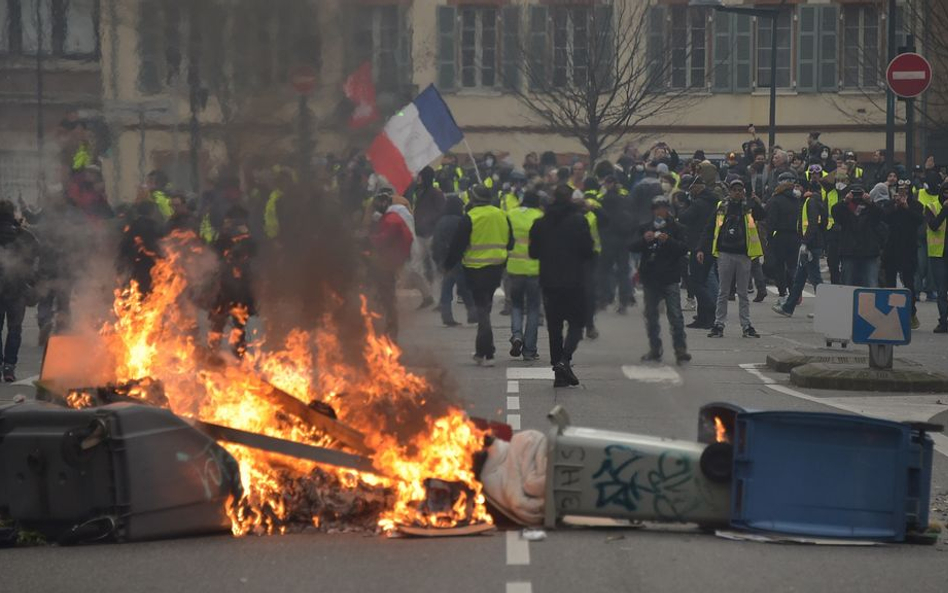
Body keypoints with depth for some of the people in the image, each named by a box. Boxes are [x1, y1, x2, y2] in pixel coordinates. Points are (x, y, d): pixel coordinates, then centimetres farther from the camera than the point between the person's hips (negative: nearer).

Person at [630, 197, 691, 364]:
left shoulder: (675, 228, 4)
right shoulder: (645, 228, 13)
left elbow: (684, 248, -5)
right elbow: (633, 247, 4)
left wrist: (669, 241, -20)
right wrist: (644, 239, -16)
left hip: (670, 279, -4)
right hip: (650, 278, 4)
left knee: (675, 315, -11)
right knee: (651, 316, 8)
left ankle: (681, 350, -11)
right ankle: (655, 350, 17)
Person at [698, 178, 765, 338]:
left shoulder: (749, 207, 4)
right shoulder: (721, 208, 5)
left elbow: (763, 216, -13)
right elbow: (709, 229, 6)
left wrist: (757, 204, -30)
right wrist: (702, 249, 1)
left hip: (743, 254, 0)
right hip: (725, 253, 0)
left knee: (743, 292, 7)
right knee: (723, 292, 5)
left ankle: (746, 326, 10)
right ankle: (719, 325, 8)